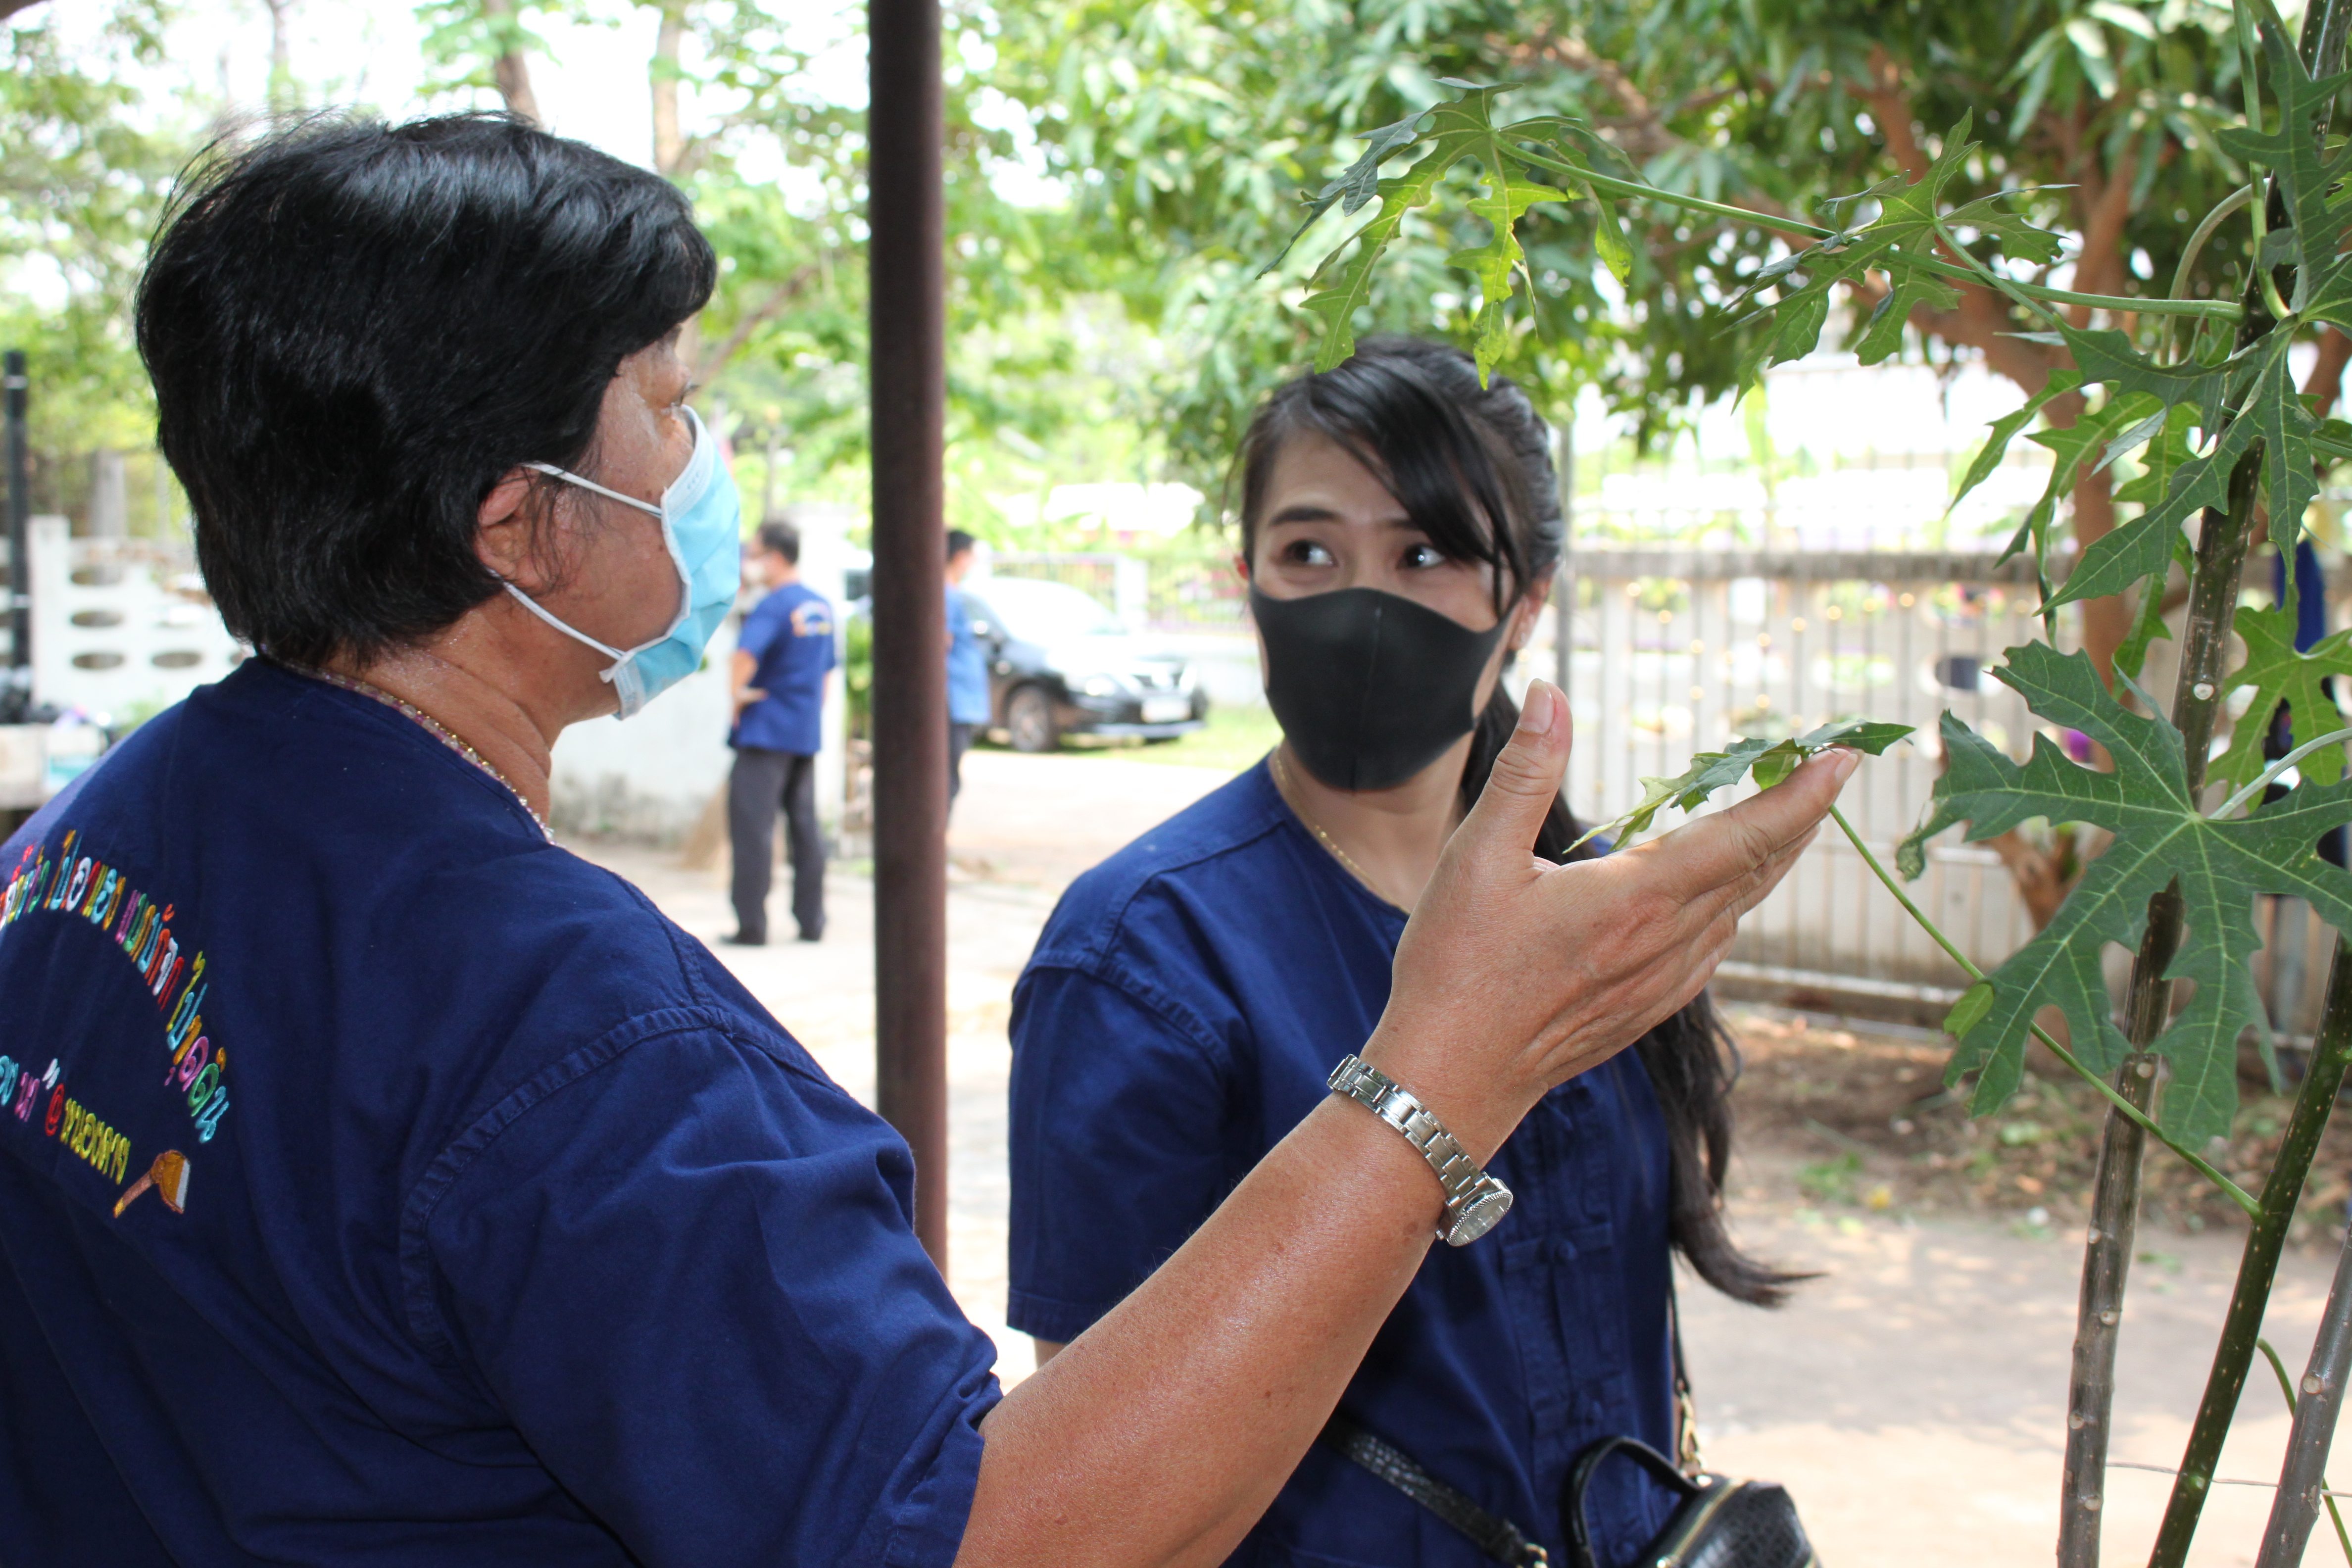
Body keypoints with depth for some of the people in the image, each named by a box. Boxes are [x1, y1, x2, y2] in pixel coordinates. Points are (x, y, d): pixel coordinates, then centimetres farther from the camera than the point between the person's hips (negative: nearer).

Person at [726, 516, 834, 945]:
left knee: (753, 827, -4)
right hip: (807, 732, 8)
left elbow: (746, 655, -30)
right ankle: (811, 921, 16)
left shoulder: (774, 606, -14)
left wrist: (738, 696, -15)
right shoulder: (822, 607, 12)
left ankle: (752, 925, -4)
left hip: (766, 732, -8)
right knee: (805, 825, 13)